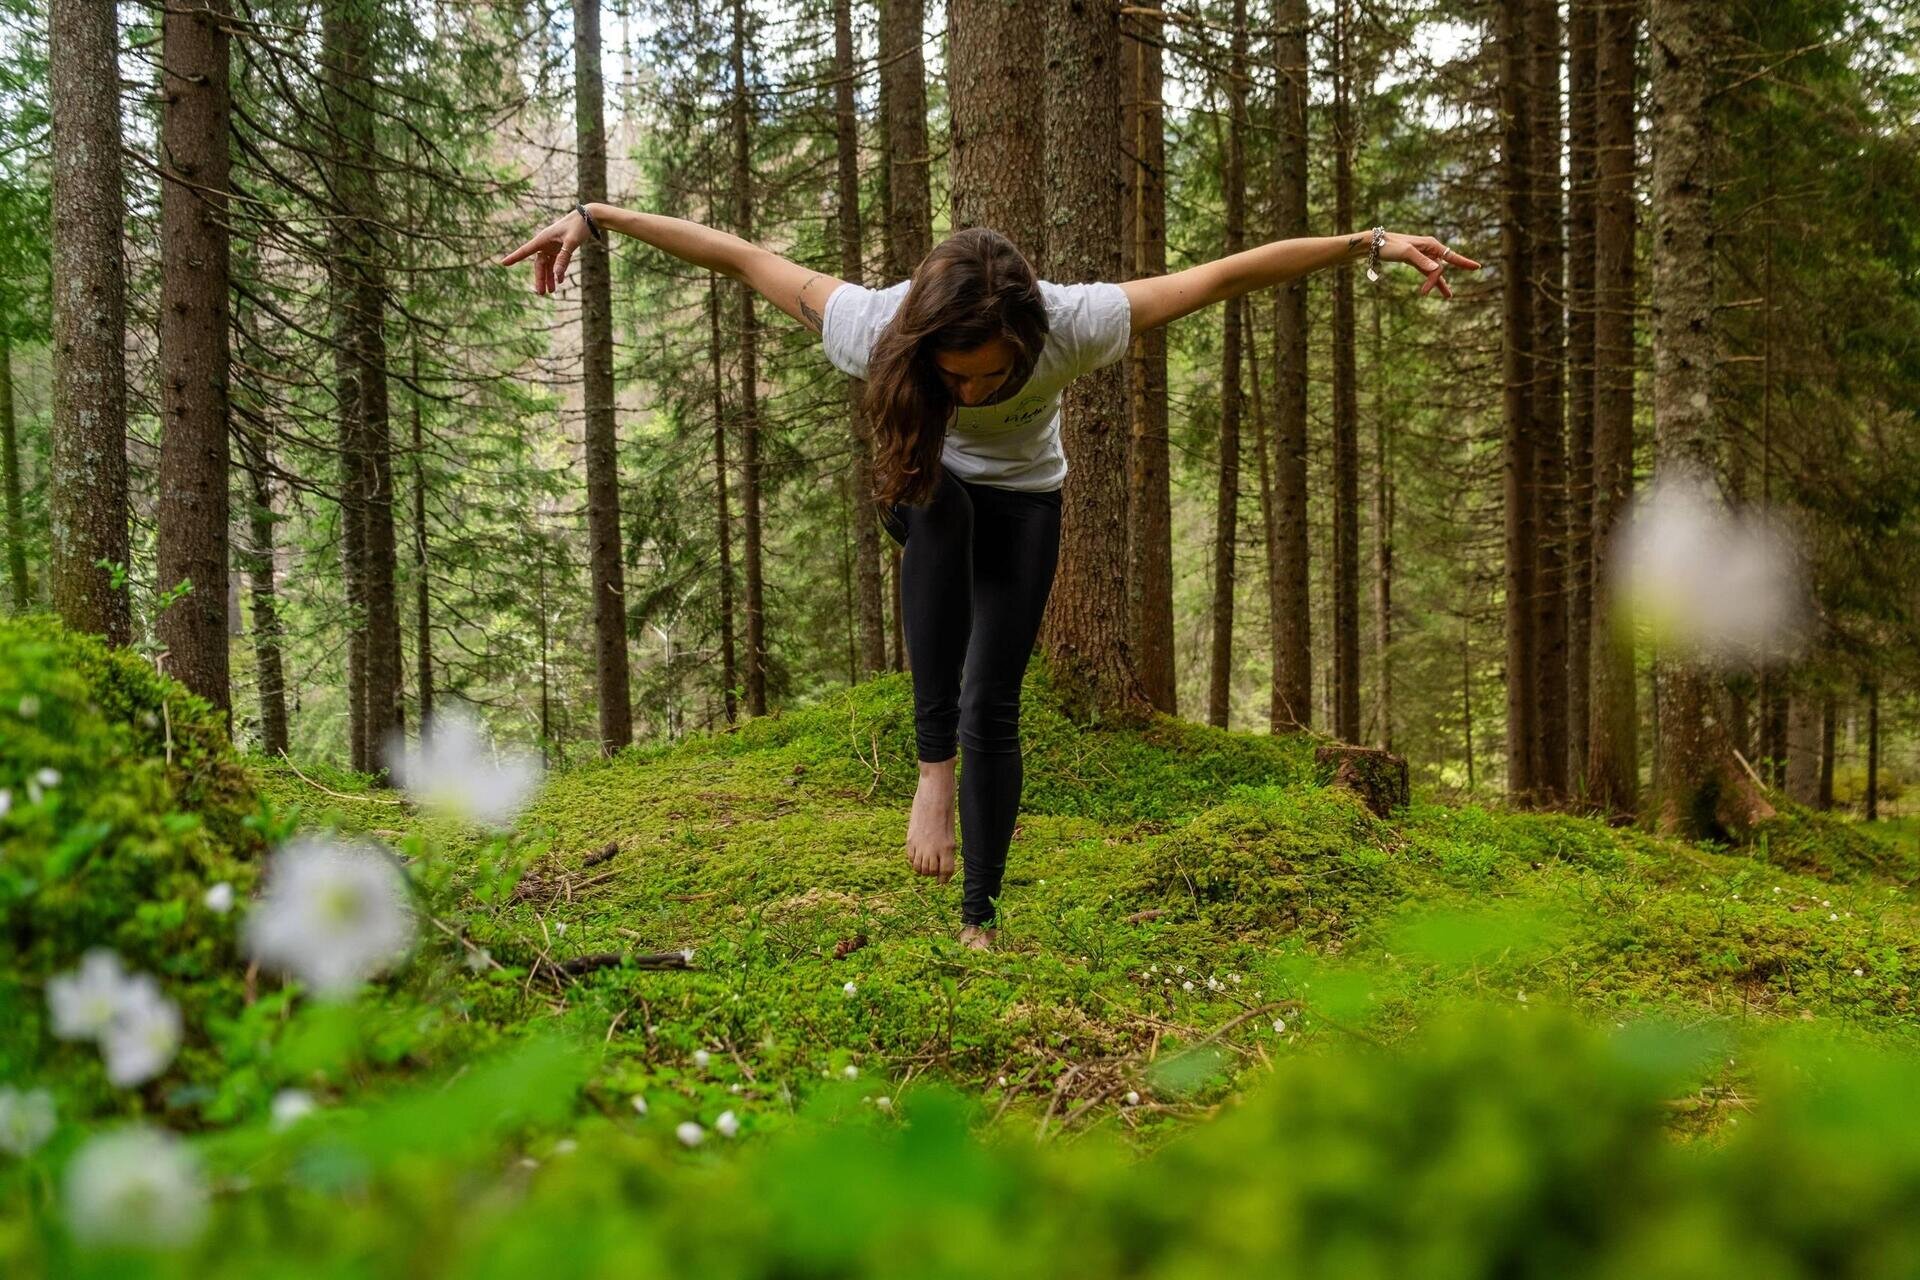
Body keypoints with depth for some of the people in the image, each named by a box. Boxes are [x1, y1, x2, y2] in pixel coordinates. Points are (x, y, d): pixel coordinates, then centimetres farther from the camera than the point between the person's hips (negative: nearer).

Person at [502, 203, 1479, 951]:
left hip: (1023, 505, 0)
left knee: (991, 708, -10)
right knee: (934, 502, -39)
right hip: (929, 492, 0)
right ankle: (934, 765, -34)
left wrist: (1372, 245, -31)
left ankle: (979, 922, 7)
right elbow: (741, 257, -25)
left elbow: (1224, 276, -31)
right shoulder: (877, 329, -34)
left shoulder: (1073, 326, -37)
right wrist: (598, 218, -24)